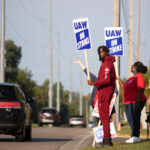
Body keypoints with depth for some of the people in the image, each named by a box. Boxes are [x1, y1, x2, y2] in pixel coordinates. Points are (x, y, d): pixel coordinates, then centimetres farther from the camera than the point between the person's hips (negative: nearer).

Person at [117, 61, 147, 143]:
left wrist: (137, 102, -26)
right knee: (131, 120, 10)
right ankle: (134, 136, 15)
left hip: (135, 103, -10)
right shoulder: (132, 78, 21)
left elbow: (141, 91, -19)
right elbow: (124, 87, 28)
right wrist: (118, 79, 22)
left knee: (134, 119, -12)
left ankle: (135, 136, -14)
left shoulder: (139, 78, -11)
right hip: (128, 102, 10)